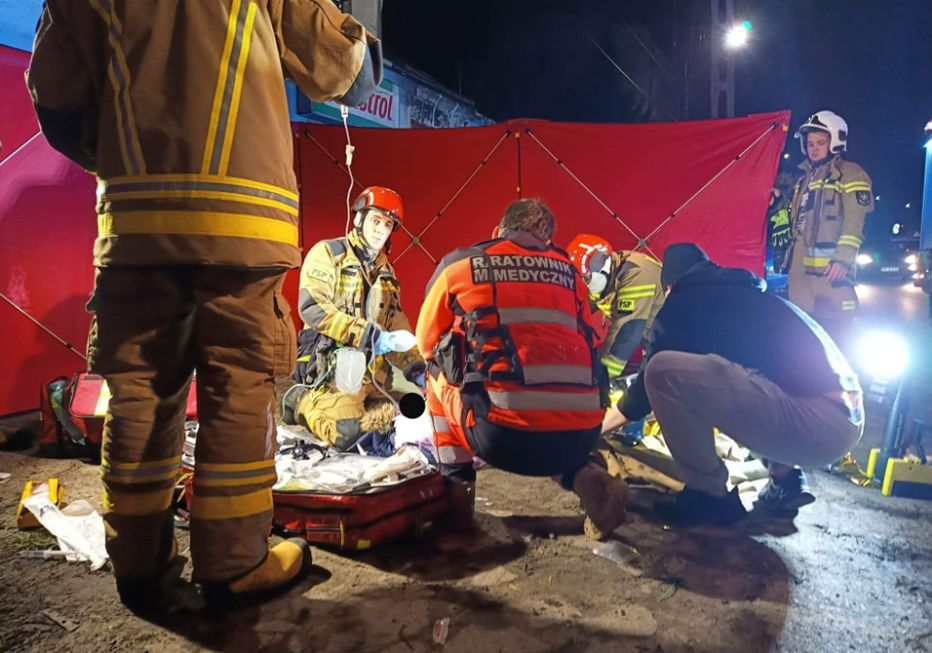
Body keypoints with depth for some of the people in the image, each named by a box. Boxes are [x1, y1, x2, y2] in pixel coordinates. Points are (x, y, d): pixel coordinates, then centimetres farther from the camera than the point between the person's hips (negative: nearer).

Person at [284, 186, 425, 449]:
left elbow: (398, 326, 18)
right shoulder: (327, 252, -2)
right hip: (332, 365, -7)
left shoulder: (386, 271, 19)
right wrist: (367, 335, -20)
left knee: (389, 426, 2)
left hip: (372, 372, 7)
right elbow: (311, 307, -16)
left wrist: (416, 368, 4)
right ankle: (303, 401, 7)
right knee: (348, 433, -21)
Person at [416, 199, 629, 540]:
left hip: (501, 435, -3)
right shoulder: (569, 271, 19)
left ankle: (456, 485, 19)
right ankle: (583, 473, 10)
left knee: (438, 374, 25)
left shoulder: (457, 265, 12)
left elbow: (428, 345, 24)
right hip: (580, 433, 3)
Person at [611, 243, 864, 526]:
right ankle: (782, 482, 21)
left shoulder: (684, 302, 4)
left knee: (663, 371, -11)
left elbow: (650, 376, 10)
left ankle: (710, 496, 2)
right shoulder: (747, 295, 27)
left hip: (812, 421, -9)